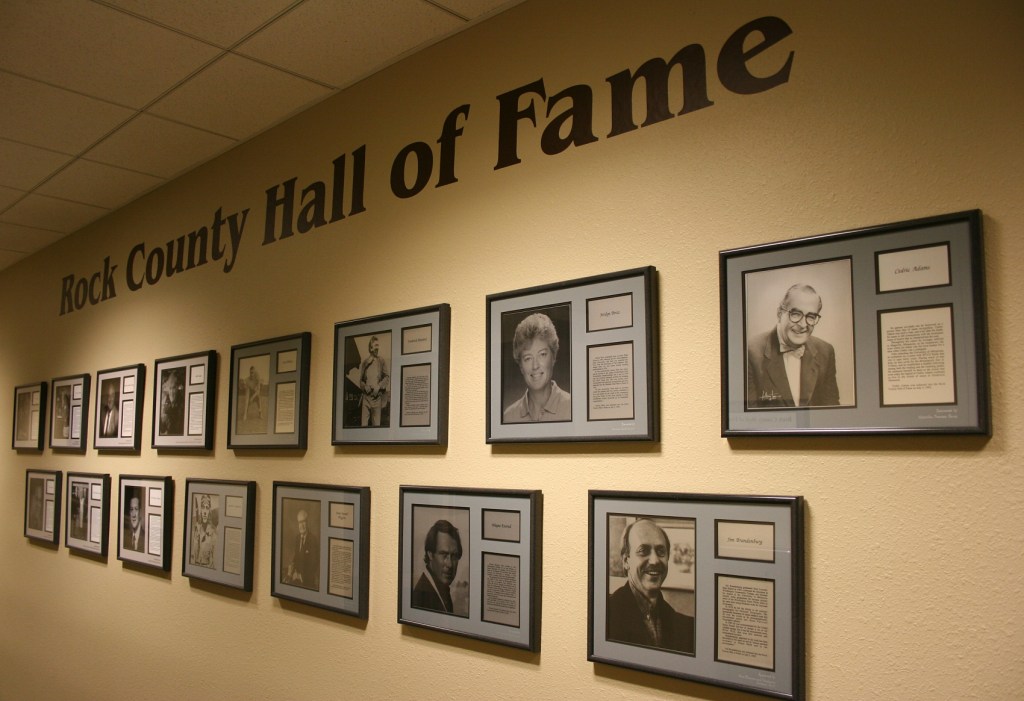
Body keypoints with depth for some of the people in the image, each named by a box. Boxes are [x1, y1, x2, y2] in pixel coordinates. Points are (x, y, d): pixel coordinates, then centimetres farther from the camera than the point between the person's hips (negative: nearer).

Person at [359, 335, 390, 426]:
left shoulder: (382, 362, 7)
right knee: (364, 422, -5)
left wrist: (378, 386, -11)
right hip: (366, 396, 1)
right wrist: (365, 387, -7)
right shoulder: (364, 362, 10)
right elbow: (360, 380, 12)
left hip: (377, 396, -1)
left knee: (376, 422, -4)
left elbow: (387, 377, 3)